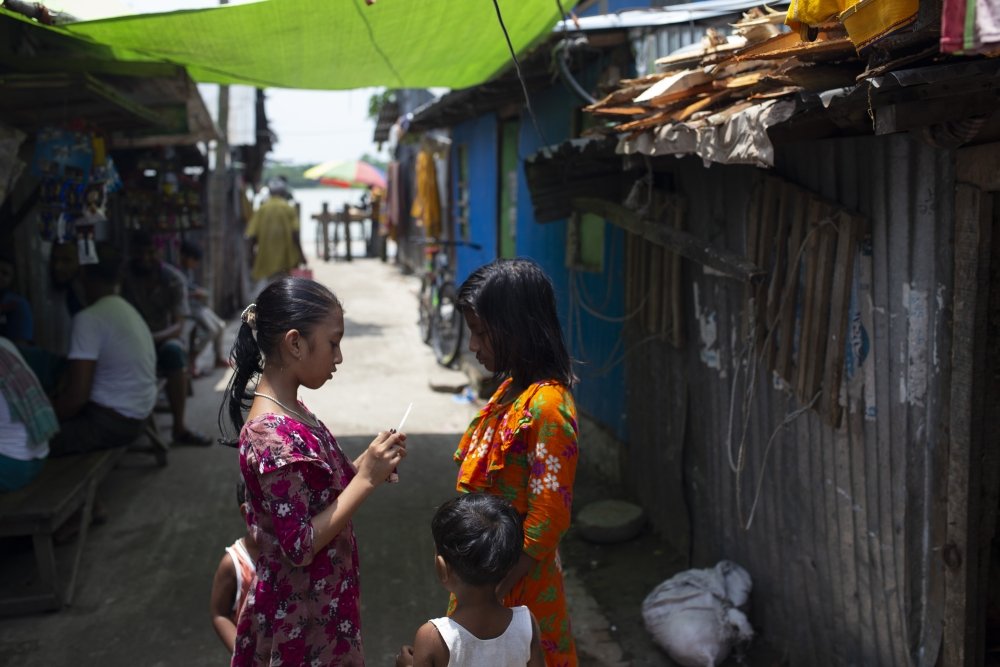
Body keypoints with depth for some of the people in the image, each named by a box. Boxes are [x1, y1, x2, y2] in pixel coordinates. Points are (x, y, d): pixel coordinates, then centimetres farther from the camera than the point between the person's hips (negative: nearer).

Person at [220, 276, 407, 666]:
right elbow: (300, 547, -26)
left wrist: (363, 466, -3)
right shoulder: (273, 436, -27)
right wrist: (367, 480, -24)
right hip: (299, 620, -9)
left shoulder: (289, 413, 2)